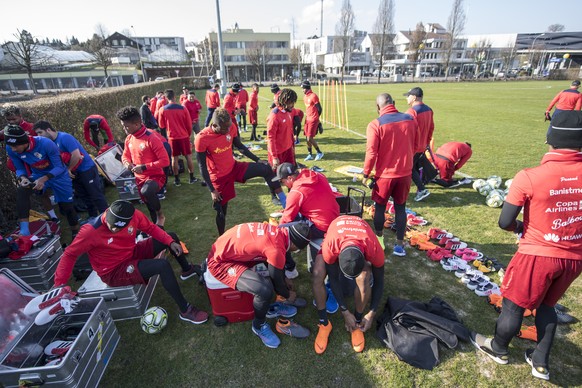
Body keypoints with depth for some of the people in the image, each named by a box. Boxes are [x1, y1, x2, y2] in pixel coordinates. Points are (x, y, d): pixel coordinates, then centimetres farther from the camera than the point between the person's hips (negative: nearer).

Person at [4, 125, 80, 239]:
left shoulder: (46, 144, -32)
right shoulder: (11, 150, -18)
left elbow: (59, 167, -26)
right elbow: (19, 168, -5)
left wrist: (43, 179, -40)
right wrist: (22, 178, -28)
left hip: (58, 175, -3)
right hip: (37, 175, 3)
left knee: (67, 208, 2)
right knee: (21, 190, -29)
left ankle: (76, 235, 24)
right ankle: (24, 229, -26)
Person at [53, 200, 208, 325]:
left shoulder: (133, 215, -18)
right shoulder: (90, 231, -28)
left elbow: (151, 228, -2)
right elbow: (70, 254, -15)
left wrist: (170, 242, -12)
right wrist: (59, 284, -19)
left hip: (133, 253, 6)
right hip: (114, 272, -6)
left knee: (171, 236, 6)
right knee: (163, 265, -28)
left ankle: (187, 270, 31)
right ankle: (185, 310, -16)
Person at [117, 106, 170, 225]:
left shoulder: (151, 139, -20)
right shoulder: (129, 139, 2)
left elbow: (165, 161, -22)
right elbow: (125, 156, 18)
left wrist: (144, 167, -24)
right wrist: (127, 163, -6)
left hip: (155, 176, -7)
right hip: (139, 178, 7)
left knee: (146, 191, -38)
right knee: (150, 207, 16)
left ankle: (161, 215, -11)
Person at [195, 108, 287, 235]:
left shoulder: (231, 127, -12)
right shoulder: (202, 139, -25)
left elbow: (239, 146, 6)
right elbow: (202, 167, -17)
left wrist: (257, 160, 6)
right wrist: (212, 190, -16)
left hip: (234, 167, 4)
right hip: (219, 177, -4)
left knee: (266, 169, -11)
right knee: (221, 211, 8)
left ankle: (282, 201, 2)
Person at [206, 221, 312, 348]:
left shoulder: (276, 231, -3)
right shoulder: (276, 250, -28)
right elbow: (277, 282, -10)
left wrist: (285, 280, 30)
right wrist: (288, 295, 11)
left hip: (228, 249, 9)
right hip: (220, 262, -9)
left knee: (276, 265, 11)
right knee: (265, 289, -23)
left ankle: (273, 307, 25)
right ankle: (259, 325, 7)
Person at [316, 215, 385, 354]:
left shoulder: (374, 249, -38)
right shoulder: (330, 245, -41)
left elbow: (379, 281, -19)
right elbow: (333, 279, -25)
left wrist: (372, 313, -17)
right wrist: (345, 312, -22)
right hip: (337, 240, 0)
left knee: (363, 278, -32)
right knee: (318, 272, -30)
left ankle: (358, 320, -6)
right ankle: (324, 322, -12)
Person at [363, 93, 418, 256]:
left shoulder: (375, 124, -14)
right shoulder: (410, 120, 0)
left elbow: (371, 153, -15)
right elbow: (415, 146, 9)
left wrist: (366, 174, -3)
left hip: (385, 174, -3)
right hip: (405, 173, 4)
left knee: (380, 207, 14)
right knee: (400, 207, 14)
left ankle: (379, 241, 28)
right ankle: (399, 245, 19)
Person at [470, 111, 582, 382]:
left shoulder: (529, 177, -22)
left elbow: (505, 223, -17)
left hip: (537, 255, -5)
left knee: (514, 306, 17)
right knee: (547, 305, 27)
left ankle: (498, 349, 41)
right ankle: (540, 362, 40)